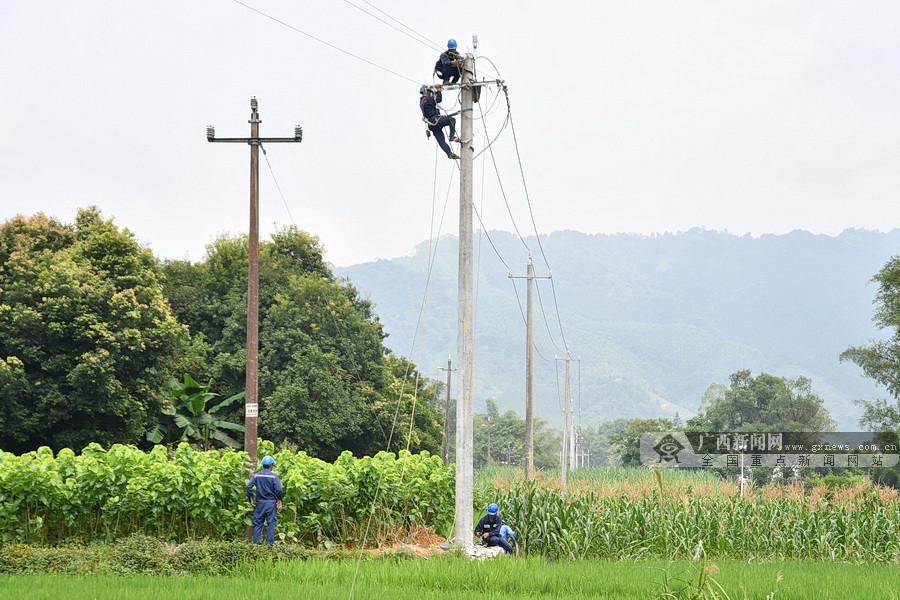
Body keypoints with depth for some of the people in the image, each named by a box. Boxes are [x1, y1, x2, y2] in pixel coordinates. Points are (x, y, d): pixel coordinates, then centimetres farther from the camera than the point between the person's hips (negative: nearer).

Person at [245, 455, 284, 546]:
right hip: (271, 503, -2)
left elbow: (248, 487, -7)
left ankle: (256, 544, 8)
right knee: (271, 523, 4)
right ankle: (270, 543, 2)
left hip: (259, 503, 2)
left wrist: (251, 498, 2)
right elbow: (279, 489, -17)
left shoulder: (256, 475, 1)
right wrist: (279, 500, -2)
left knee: (257, 524, 9)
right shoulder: (274, 476, -7)